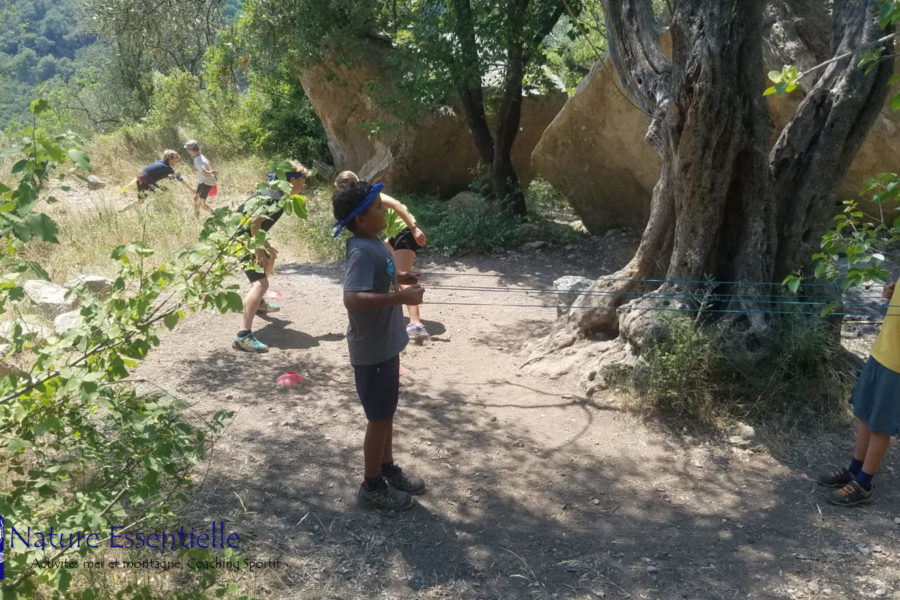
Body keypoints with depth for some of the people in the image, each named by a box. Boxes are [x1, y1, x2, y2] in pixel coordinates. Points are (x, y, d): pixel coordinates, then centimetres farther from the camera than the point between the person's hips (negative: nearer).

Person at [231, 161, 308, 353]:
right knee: (261, 283, -21)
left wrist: (265, 244, 23)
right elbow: (255, 221, -28)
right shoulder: (277, 198, -18)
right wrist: (258, 249, -22)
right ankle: (243, 336, -31)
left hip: (244, 235, 11)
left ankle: (258, 302, 52)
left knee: (269, 259, 35)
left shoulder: (274, 192, 13)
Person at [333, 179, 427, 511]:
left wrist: (397, 277, 7)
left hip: (385, 344, 10)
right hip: (372, 350, -10)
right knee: (379, 417, 5)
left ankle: (388, 469, 40)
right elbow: (352, 298, -36)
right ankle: (372, 487, 21)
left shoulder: (372, 244, 6)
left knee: (386, 412, 22)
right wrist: (400, 297, -36)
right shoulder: (362, 251, -25)